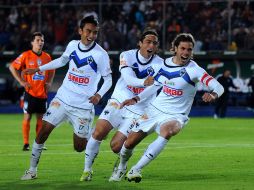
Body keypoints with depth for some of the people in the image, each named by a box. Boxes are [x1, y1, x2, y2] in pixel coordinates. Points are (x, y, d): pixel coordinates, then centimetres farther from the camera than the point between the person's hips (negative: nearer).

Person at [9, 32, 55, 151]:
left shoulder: (47, 57, 7)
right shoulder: (26, 55, -6)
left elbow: (52, 70, 25)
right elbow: (12, 67, -3)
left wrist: (49, 82, 9)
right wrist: (21, 81, -8)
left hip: (42, 93, 4)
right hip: (30, 92, -4)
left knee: (40, 118, 7)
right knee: (27, 117, -4)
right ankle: (26, 144, 0)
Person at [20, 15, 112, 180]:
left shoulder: (101, 55, -12)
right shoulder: (72, 45, 2)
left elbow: (108, 79, -5)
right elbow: (62, 61, 22)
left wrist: (99, 94, -23)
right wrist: (38, 69, 23)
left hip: (83, 105, -4)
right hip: (62, 99, 4)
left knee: (80, 147, -2)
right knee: (43, 131, -5)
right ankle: (32, 170, 7)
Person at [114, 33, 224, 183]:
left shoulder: (194, 70, -14)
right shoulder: (165, 64, 2)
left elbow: (218, 87, -21)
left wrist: (213, 94, -43)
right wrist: (136, 99, 10)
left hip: (174, 116, -5)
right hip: (154, 109, 5)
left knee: (167, 132, -39)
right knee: (129, 143, 5)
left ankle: (136, 169, -33)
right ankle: (121, 166, 41)